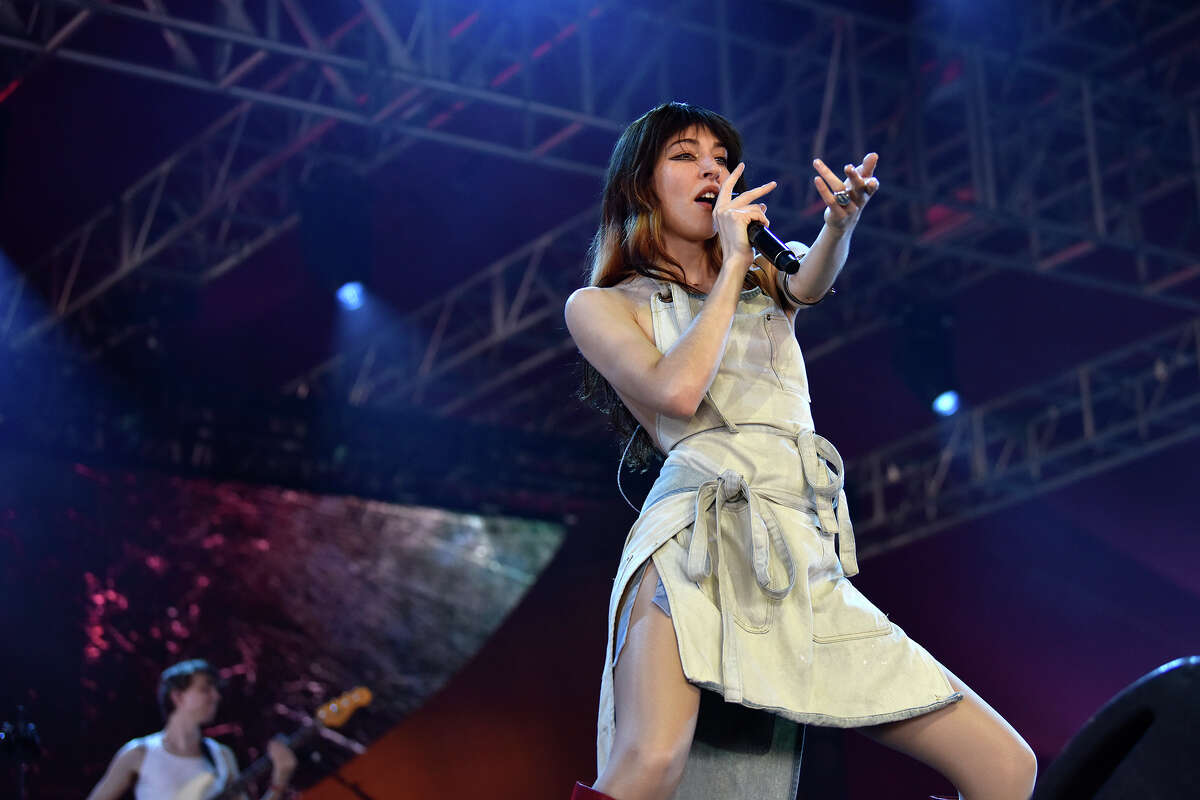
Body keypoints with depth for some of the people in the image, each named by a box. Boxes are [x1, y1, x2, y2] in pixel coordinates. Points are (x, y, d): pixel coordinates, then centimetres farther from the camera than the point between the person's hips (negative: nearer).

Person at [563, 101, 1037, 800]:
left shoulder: (767, 287, 26)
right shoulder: (601, 305, 14)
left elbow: (811, 282, 0)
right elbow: (678, 391, -7)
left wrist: (842, 221, -22)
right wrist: (732, 262, 2)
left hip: (808, 575, 5)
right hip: (698, 541, -5)